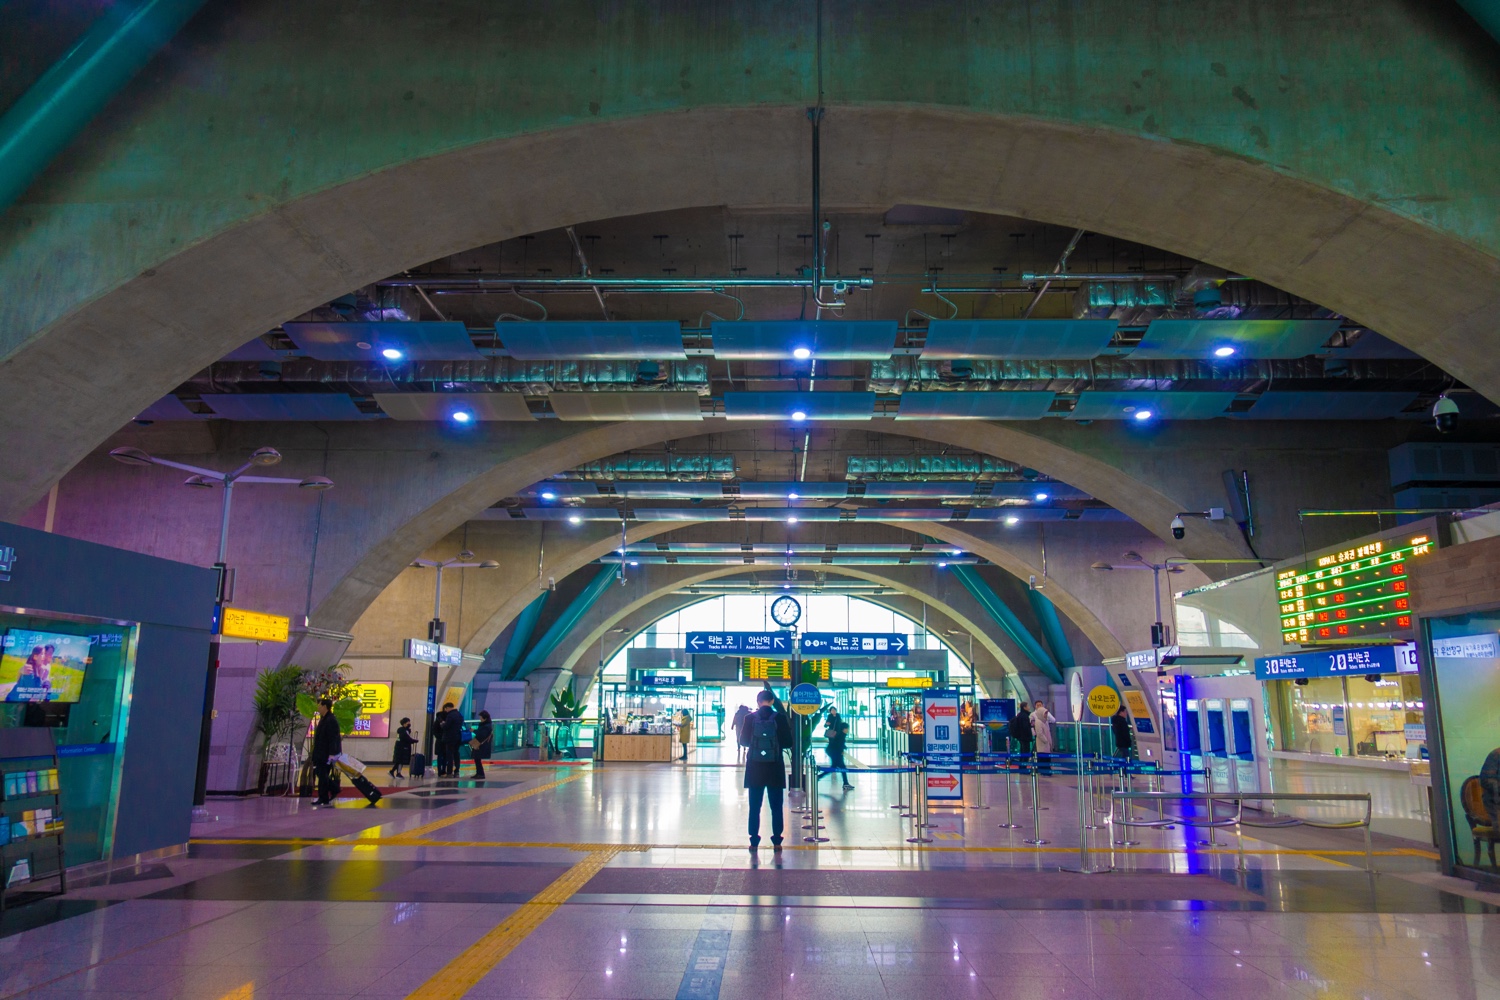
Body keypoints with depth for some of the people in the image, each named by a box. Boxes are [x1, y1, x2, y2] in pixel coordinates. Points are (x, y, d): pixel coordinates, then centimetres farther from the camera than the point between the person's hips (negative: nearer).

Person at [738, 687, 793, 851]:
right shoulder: (780, 718, -6)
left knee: (754, 807, 8)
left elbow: (743, 741, 5)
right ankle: (777, 841, 8)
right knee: (776, 806, 8)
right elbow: (788, 742, -2)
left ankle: (754, 841, 8)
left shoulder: (750, 718, -4)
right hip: (775, 768, -1)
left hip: (755, 767, 1)